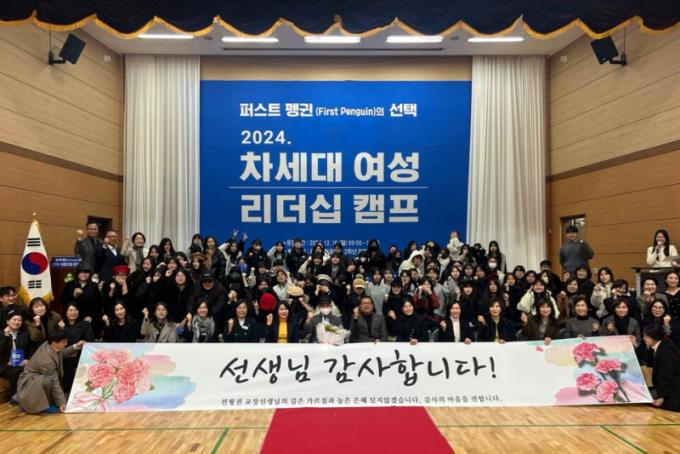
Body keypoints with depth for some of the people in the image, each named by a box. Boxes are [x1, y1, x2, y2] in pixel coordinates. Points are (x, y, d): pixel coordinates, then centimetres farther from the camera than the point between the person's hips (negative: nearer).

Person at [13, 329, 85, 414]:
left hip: (40, 379, 11)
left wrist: (75, 347, 2)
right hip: (30, 382, -11)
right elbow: (54, 382, -29)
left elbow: (61, 353, 14)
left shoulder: (48, 345, -11)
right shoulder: (46, 360, -34)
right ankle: (42, 405, -11)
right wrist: (61, 402, -23)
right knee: (48, 380, -35)